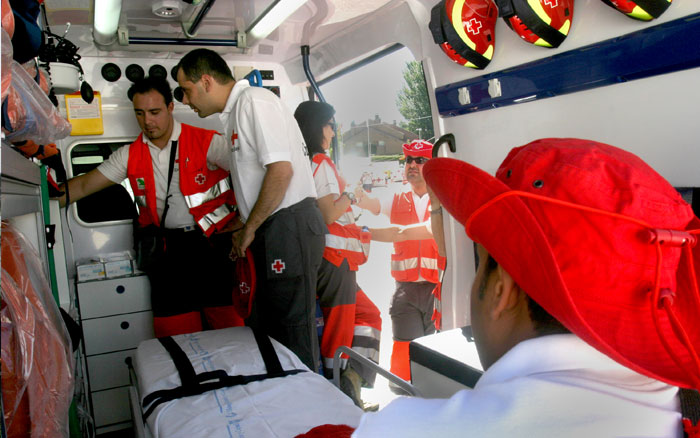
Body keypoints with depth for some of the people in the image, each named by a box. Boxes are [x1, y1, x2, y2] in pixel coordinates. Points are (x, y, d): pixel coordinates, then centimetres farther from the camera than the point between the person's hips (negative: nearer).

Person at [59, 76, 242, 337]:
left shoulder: (205, 141, -2)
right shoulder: (130, 155, 12)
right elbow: (84, 185, 14)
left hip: (214, 241, -3)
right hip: (168, 249, 4)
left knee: (230, 323, -4)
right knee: (175, 334, 3)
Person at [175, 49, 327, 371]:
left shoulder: (255, 101, -10)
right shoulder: (235, 112, 20)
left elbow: (281, 170, -20)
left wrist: (249, 229, -11)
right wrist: (246, 229, 18)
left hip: (289, 226, -10)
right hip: (270, 232, 10)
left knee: (294, 329, -3)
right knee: (261, 326, 15)